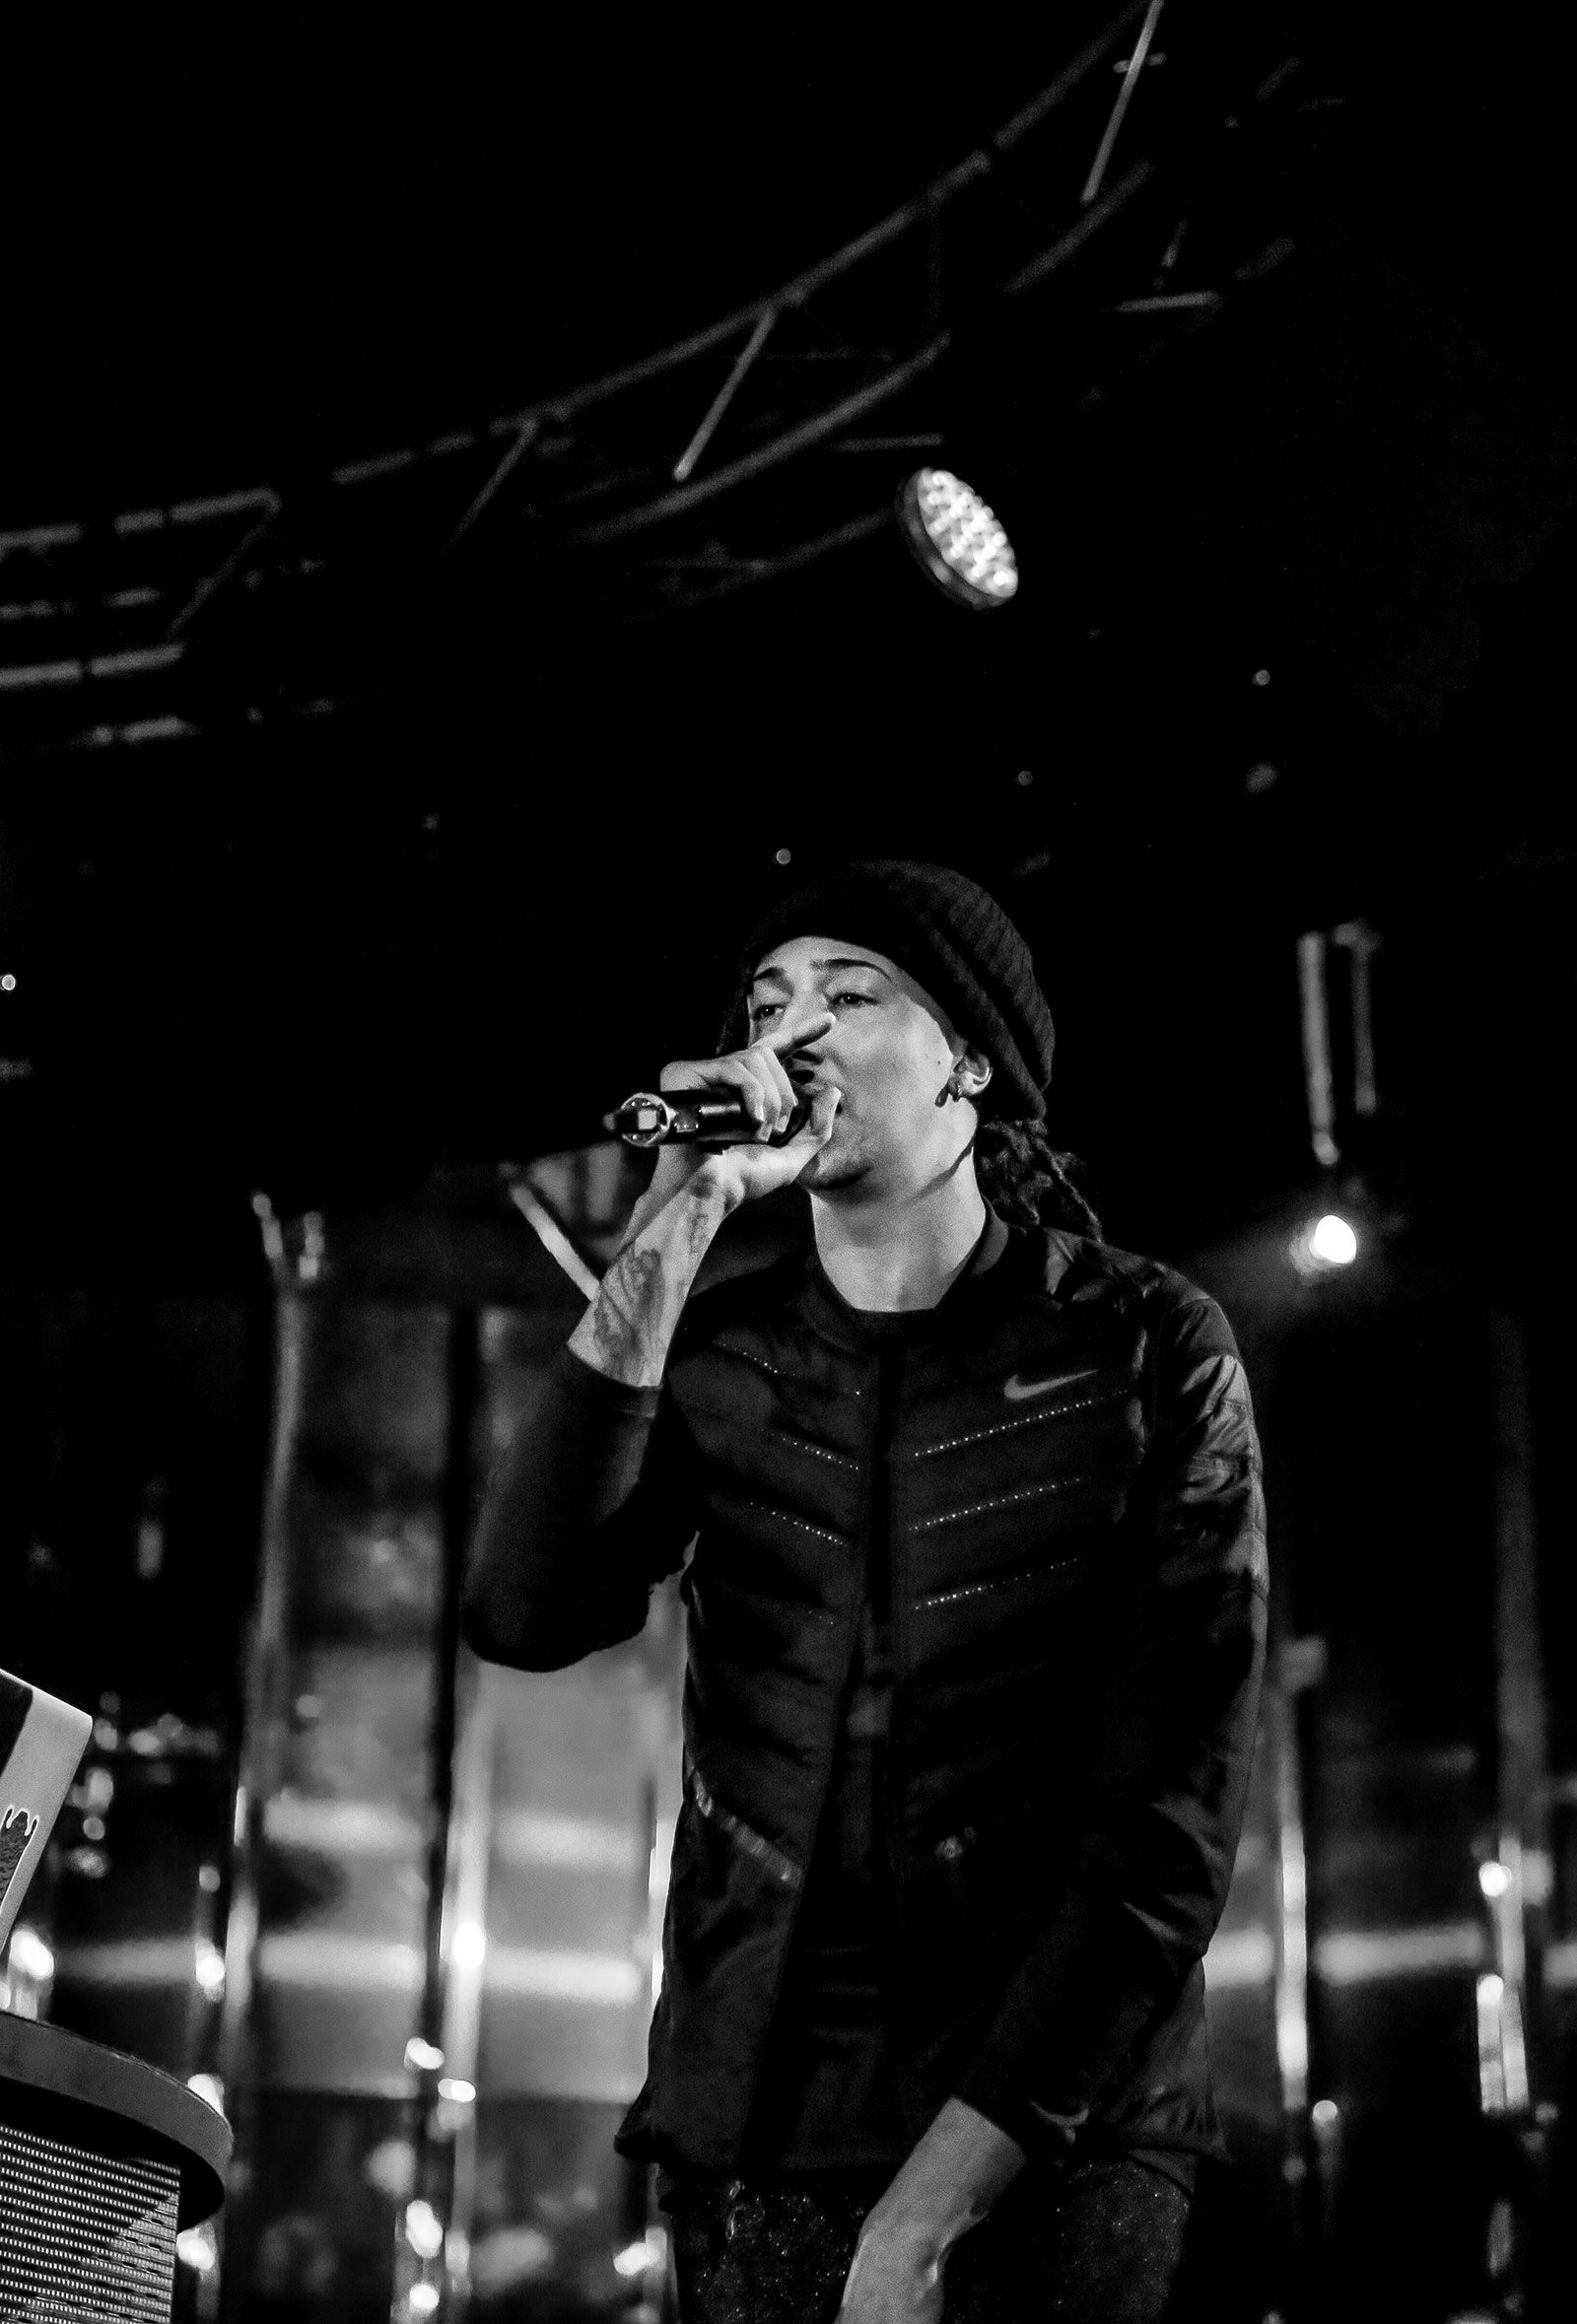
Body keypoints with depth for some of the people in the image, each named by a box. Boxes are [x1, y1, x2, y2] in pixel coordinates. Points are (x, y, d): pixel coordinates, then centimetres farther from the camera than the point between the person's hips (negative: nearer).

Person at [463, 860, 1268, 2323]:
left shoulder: (1143, 1352, -5)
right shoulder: (714, 1353, 5)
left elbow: (1167, 1832, -10)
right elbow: (528, 1617, -11)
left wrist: (932, 2205, -15)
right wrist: (660, 1254, -19)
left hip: (1047, 2139, -3)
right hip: (757, 2140, 3)